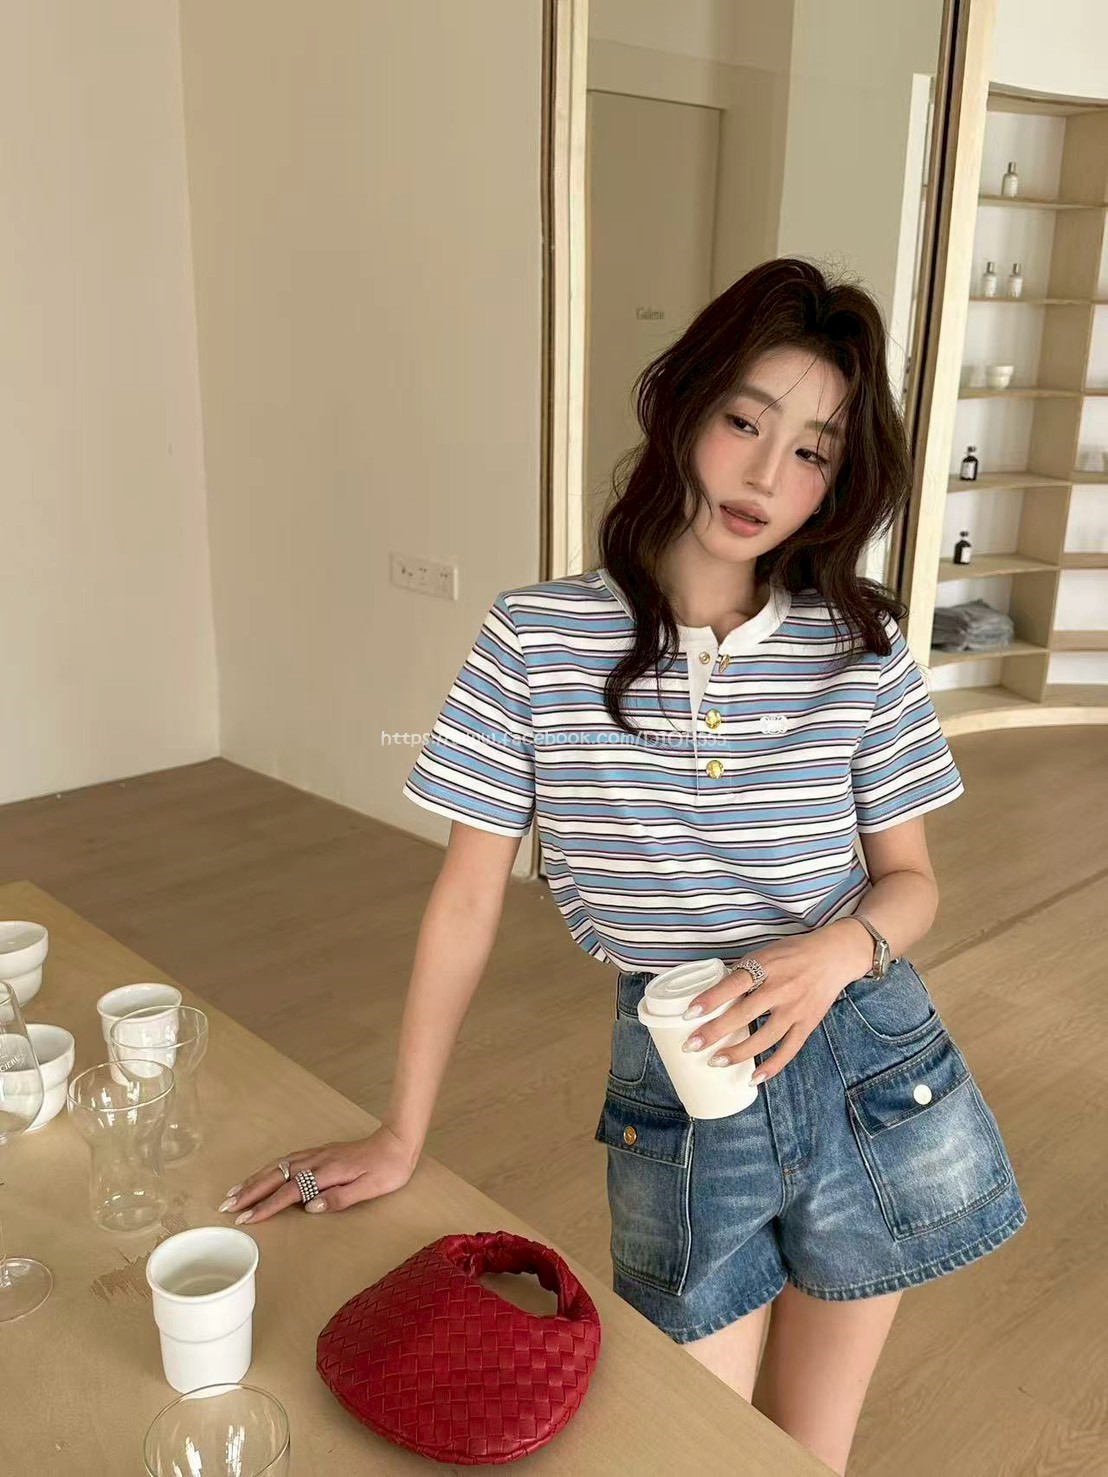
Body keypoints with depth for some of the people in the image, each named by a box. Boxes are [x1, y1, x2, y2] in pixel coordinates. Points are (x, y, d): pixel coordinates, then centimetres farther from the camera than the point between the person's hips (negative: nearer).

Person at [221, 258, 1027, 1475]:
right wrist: (400, 1140, -2)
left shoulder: (859, 649, -8)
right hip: (676, 1095, -1)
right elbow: (468, 896, -6)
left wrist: (842, 946, -21)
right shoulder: (536, 641, -12)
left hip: (868, 1071, 2)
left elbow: (911, 879, 3)